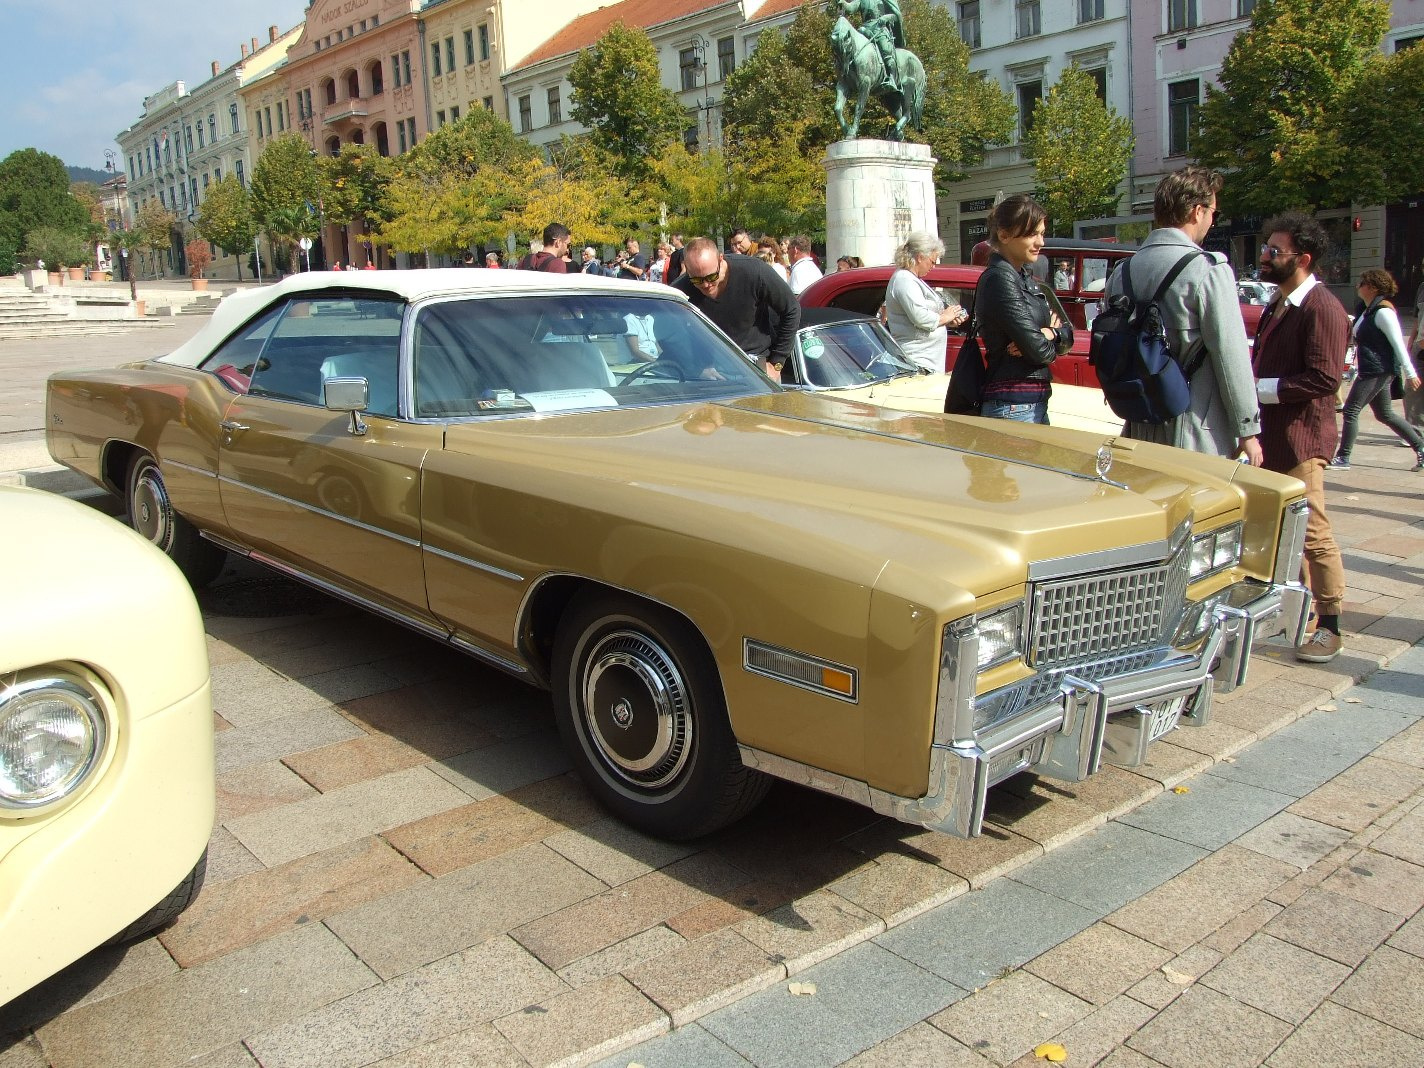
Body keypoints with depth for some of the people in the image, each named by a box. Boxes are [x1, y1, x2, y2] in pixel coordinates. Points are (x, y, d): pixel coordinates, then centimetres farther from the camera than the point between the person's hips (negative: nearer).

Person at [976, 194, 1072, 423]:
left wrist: (1050, 334, -11)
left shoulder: (1025, 277, 15)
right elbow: (1038, 350, -19)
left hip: (1036, 402, 9)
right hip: (1013, 406, -9)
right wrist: (1051, 339, 3)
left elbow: (1068, 333, 11)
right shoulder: (999, 279, -14)